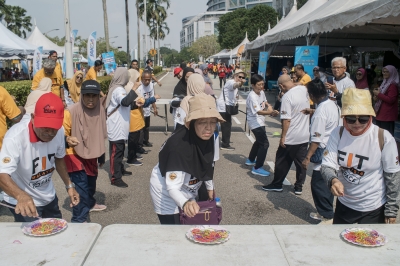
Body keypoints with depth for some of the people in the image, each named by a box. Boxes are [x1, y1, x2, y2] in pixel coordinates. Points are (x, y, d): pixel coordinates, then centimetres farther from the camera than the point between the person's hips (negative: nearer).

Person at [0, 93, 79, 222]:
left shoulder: (59, 131, -15)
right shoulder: (16, 137, -30)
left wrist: (69, 185, 3)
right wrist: (21, 196, -54)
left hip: (49, 197, 5)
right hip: (23, 201, -5)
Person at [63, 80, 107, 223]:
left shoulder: (100, 109, -6)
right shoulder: (71, 111, -25)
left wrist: (101, 155, 17)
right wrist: (68, 140, -39)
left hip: (92, 154, 6)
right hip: (75, 155, -6)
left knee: (91, 182, 24)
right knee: (81, 187, -14)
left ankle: (90, 204, 51)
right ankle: (78, 220, -1)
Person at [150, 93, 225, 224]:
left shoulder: (207, 136, -16)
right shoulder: (179, 145, -37)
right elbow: (172, 187, -36)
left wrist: (210, 187, 14)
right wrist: (185, 203, -54)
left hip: (188, 191, 7)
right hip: (166, 192, -7)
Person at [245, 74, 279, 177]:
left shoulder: (262, 92, 2)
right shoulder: (252, 96, -25)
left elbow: (265, 101, 25)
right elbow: (258, 111, -37)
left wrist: (269, 106, 4)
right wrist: (271, 112, -53)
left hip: (260, 122, 10)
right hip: (255, 123, -10)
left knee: (259, 141, 26)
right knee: (264, 144, -14)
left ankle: (250, 160, 44)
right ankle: (257, 168, -8)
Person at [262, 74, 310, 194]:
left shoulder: (287, 96, -21)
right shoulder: (304, 89, 0)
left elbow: (286, 119, -22)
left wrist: (283, 137, -15)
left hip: (291, 137, -6)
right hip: (305, 135, 7)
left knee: (282, 162, 9)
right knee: (301, 162, 13)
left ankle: (276, 184, 21)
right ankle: (299, 187, 21)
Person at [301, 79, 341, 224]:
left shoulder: (320, 112, -23)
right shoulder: (333, 104, 4)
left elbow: (316, 139, -23)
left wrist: (307, 157, -18)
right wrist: (313, 111, 27)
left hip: (324, 153, -10)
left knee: (318, 184, -1)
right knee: (326, 183, 18)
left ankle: (328, 217, 8)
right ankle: (325, 212, 31)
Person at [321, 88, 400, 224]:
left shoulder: (384, 138, -17)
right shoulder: (338, 134, -10)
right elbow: (327, 165, -12)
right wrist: (333, 180, -35)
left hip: (373, 209, -3)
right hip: (343, 204, 4)